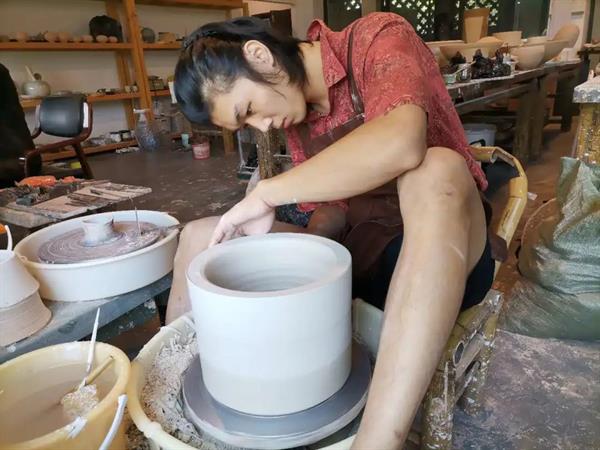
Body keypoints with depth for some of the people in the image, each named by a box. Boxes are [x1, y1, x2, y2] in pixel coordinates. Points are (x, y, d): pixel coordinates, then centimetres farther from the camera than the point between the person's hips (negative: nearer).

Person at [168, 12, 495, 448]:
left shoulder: (379, 38, -13)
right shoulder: (297, 111, 7)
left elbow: (401, 145, -34)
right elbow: (332, 209, 6)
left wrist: (266, 194, -26)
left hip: (439, 255, -5)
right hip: (357, 254, 6)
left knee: (436, 170, -39)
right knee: (199, 239, 0)